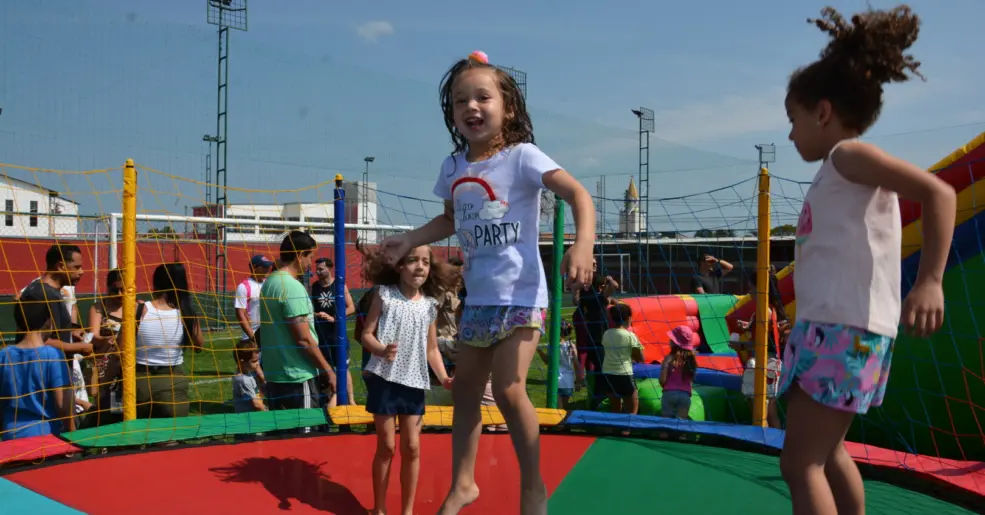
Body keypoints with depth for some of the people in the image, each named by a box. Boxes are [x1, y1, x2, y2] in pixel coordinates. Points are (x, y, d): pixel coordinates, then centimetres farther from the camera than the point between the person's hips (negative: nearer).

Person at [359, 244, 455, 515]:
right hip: (384, 379, -3)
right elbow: (366, 335, -5)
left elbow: (432, 349, 10)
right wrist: (382, 351, -25)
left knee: (412, 447, 5)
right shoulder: (384, 295, -4)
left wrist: (444, 377, -4)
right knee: (386, 446, 5)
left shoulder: (430, 304, 4)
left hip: (415, 383, 3)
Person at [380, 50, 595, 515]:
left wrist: (583, 244, -40)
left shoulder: (522, 156, -12)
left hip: (521, 295, -6)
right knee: (464, 391, 13)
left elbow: (576, 193, -23)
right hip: (477, 298, 7)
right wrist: (408, 241, 8)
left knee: (508, 389, -14)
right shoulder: (452, 167, 5)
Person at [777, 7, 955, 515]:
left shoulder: (849, 154, -9)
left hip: (843, 329, -10)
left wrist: (929, 280, -31)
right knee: (826, 453, 22)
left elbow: (938, 192, -22)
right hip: (839, 327, 10)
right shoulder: (846, 175, 19)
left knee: (800, 463, -8)